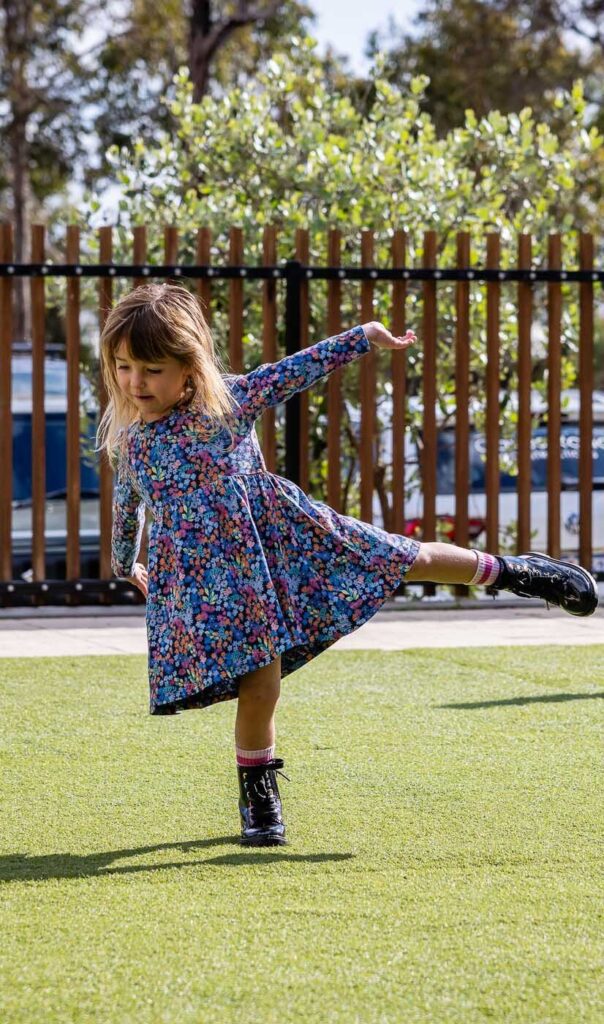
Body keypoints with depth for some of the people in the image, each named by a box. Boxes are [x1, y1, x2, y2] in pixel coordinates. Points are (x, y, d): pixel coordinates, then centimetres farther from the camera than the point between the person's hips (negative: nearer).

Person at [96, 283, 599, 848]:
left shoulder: (227, 400, -5)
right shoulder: (129, 441, 2)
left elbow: (296, 371, -1)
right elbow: (127, 509, 20)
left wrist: (362, 336, -3)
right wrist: (126, 567, 35)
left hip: (278, 538, 0)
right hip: (209, 581, 0)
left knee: (404, 559, 5)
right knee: (258, 683, -7)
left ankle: (509, 571, 26)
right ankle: (257, 795, 14)